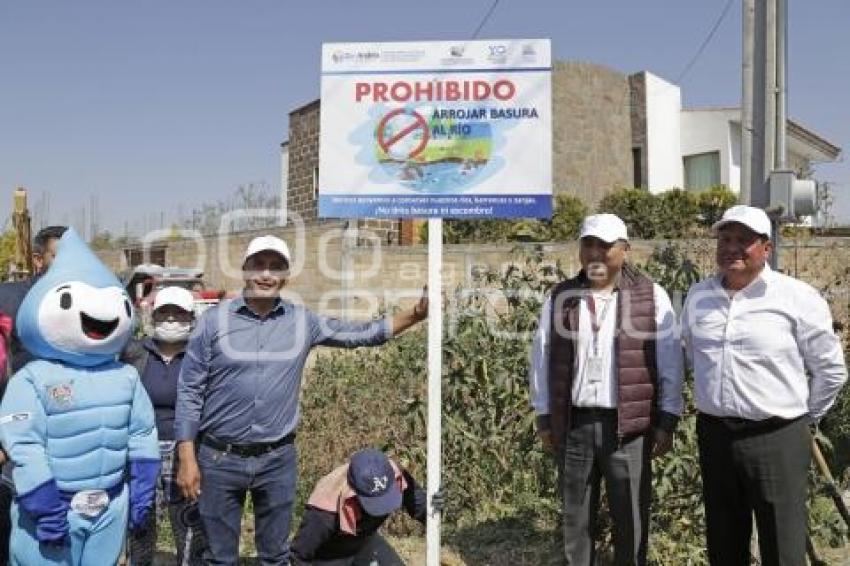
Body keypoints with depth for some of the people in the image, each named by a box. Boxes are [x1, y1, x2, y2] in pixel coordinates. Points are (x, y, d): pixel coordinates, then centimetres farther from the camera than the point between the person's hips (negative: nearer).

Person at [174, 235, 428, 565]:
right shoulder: (214, 321, -5)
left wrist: (415, 315, -5)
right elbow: (190, 391, -3)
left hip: (278, 460, 2)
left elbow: (362, 334, 7)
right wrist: (187, 459, -7)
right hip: (220, 458, -1)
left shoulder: (302, 322, 1)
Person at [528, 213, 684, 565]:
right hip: (573, 424, 2)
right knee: (576, 516, 11)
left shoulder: (651, 297, 0)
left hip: (629, 426, -2)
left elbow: (670, 363, 0)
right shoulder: (560, 297, 6)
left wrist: (667, 421, -2)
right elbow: (542, 360, 8)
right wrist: (544, 417, 7)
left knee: (630, 518, 6)